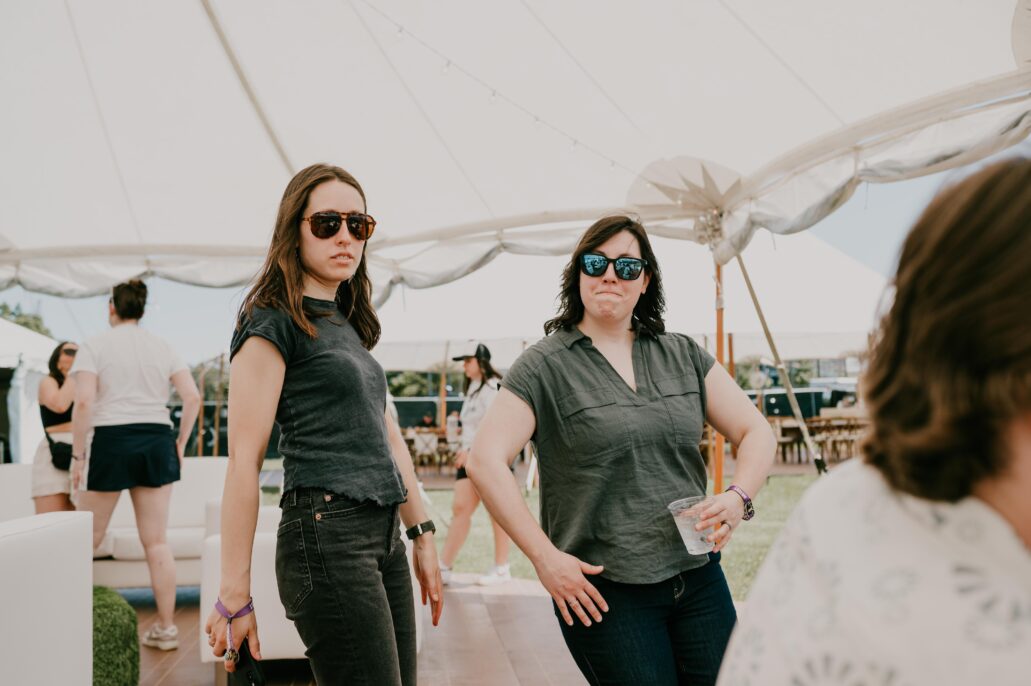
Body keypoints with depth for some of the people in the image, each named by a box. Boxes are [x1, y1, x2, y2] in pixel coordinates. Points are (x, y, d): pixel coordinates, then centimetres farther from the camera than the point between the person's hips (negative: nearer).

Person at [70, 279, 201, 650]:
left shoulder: (95, 346, -2)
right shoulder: (162, 348, 9)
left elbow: (83, 402, -12)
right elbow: (193, 397, 2)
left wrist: (78, 454, -5)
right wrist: (180, 443, 10)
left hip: (112, 441, -3)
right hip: (157, 441, 3)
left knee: (89, 538, 11)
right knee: (157, 541, 5)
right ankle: (165, 628, 8)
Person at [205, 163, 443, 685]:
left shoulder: (348, 324, 19)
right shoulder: (273, 322, -6)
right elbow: (244, 461, -11)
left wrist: (422, 535, 17)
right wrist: (235, 596, -14)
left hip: (383, 537, 8)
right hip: (327, 534, -8)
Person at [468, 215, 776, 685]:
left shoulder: (683, 356, 9)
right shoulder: (544, 367, -4)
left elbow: (756, 432, 11)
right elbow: (484, 462, -12)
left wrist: (738, 498, -8)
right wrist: (545, 557, -15)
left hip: (698, 580, 4)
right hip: (604, 592, -4)